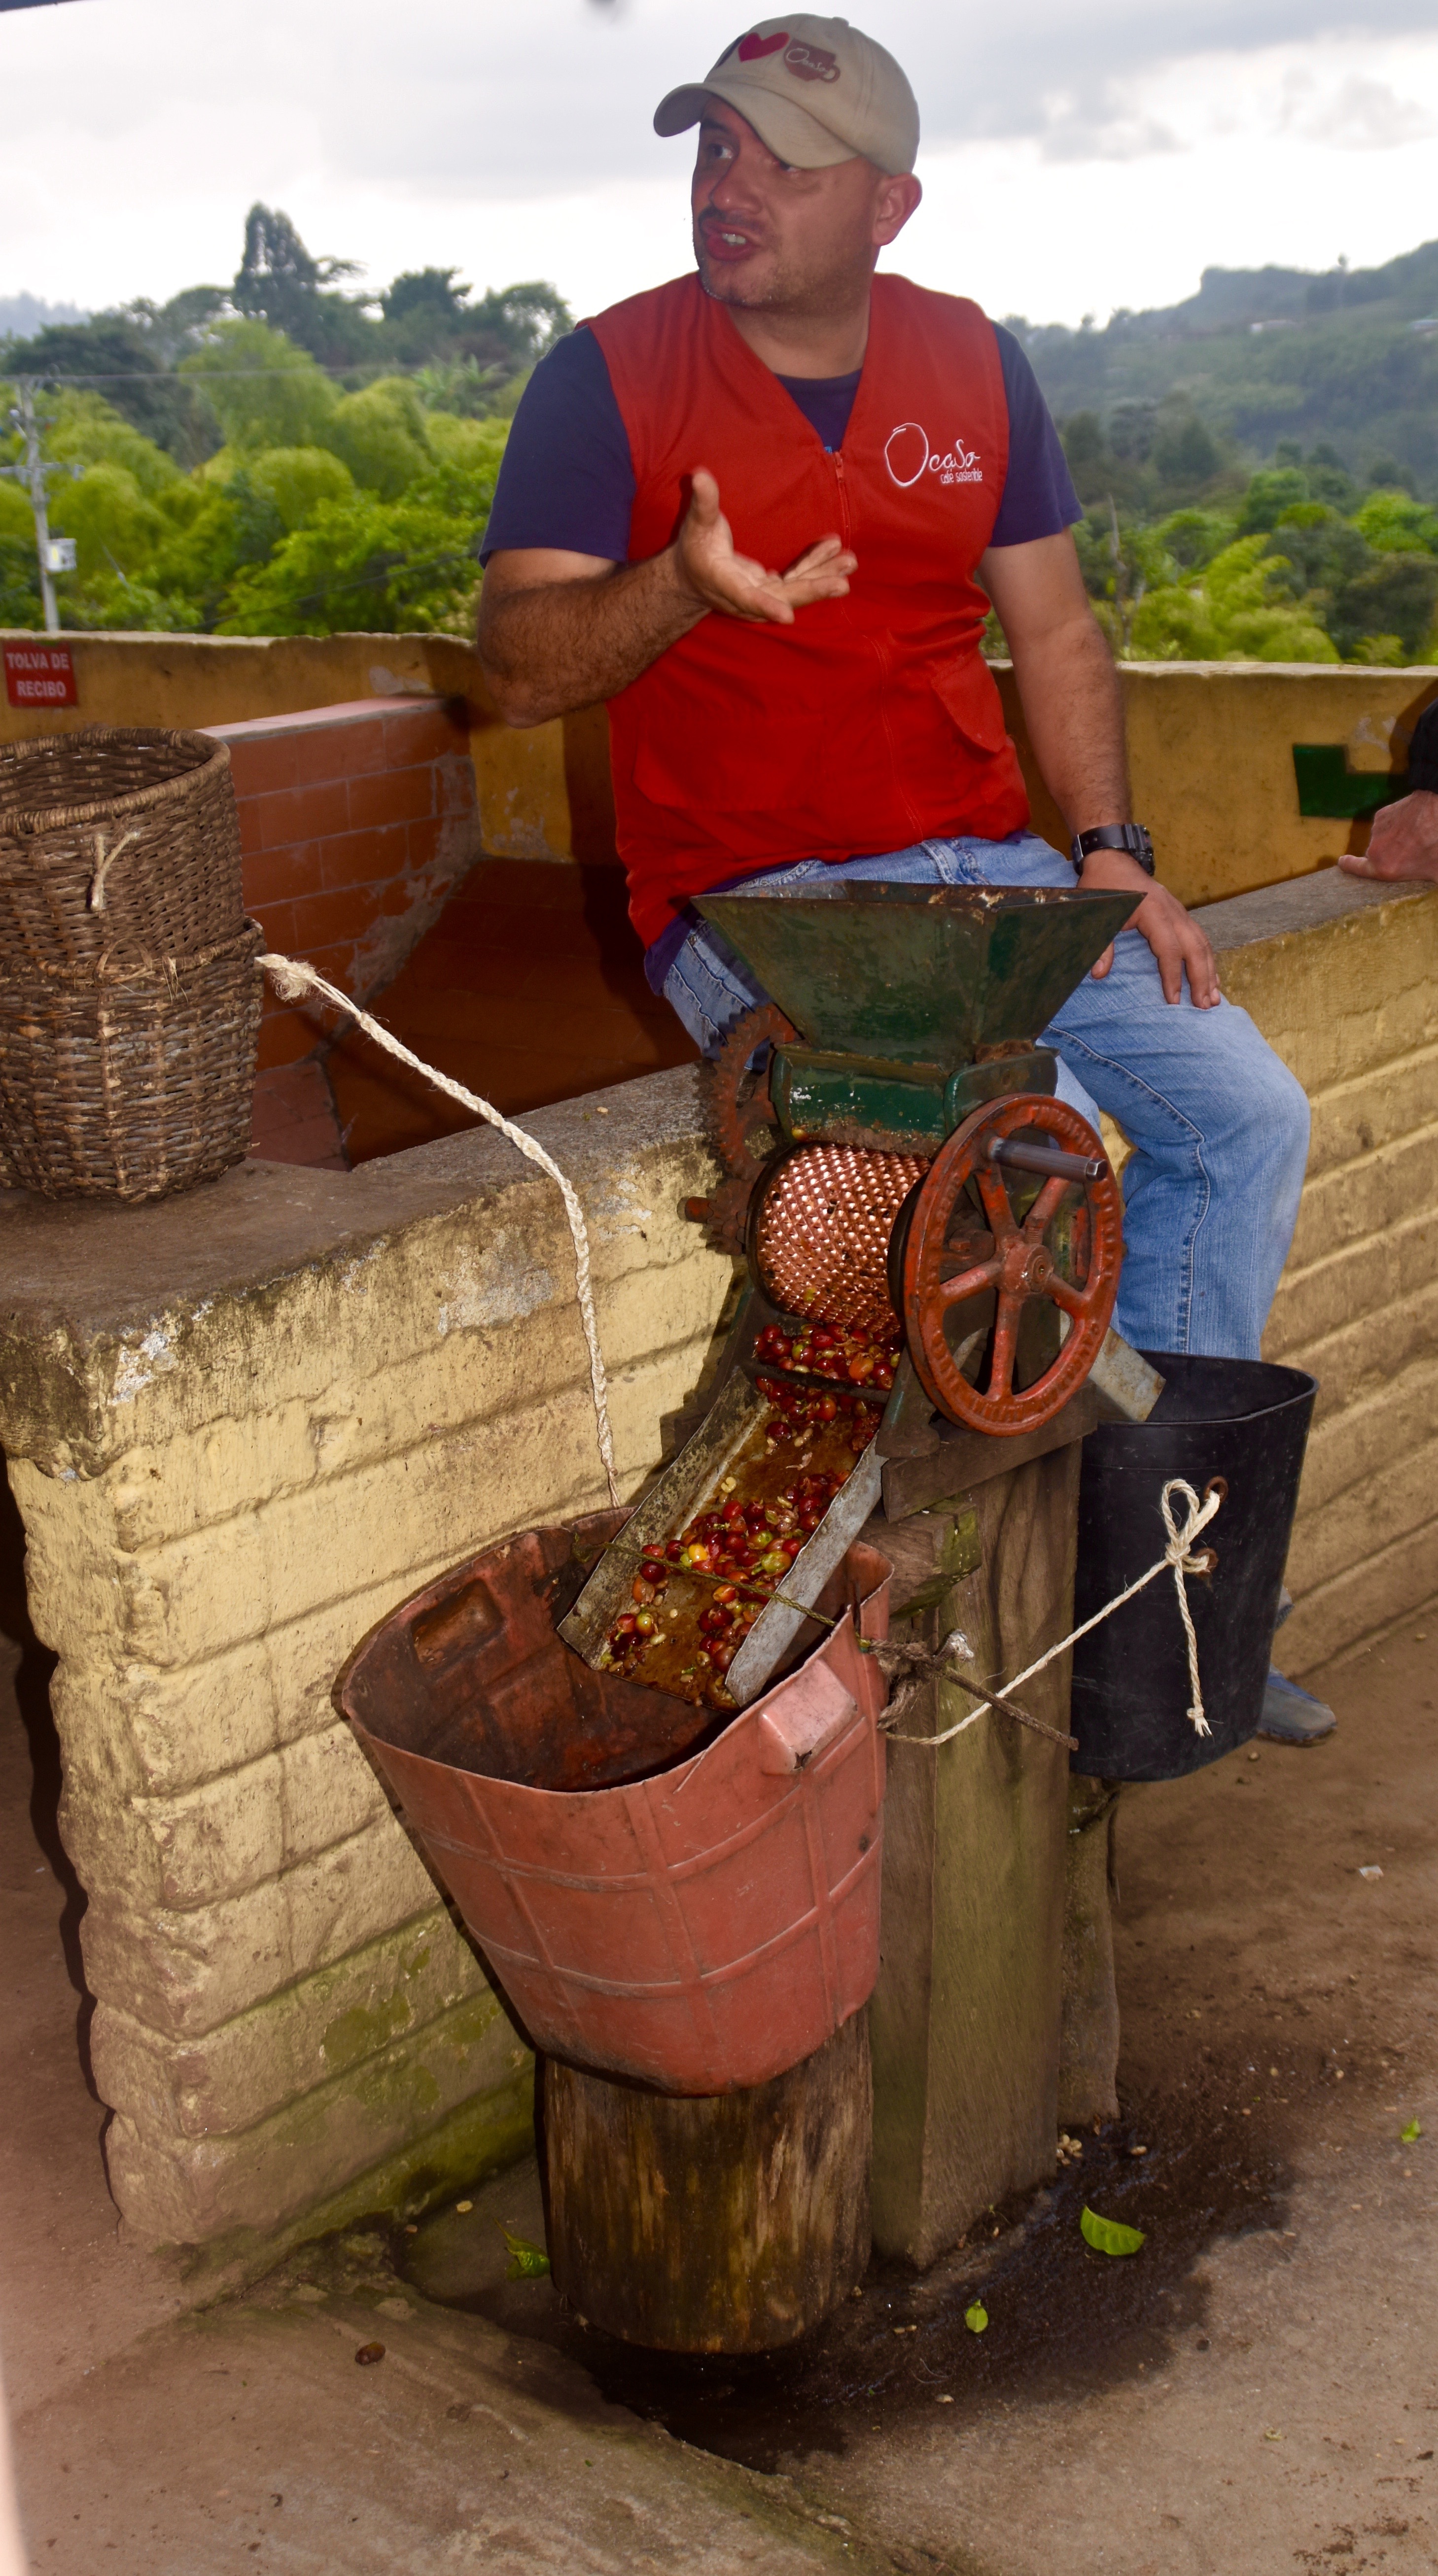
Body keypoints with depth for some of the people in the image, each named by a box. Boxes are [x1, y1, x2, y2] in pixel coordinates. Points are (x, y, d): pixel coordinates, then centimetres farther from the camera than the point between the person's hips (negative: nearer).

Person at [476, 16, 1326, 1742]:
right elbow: (519, 664, -10)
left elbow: (1054, 635, 14)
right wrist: (681, 584, -29)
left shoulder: (972, 366, 10)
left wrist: (1111, 854, 1)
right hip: (753, 903, -5)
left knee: (1246, 1113, -8)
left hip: (986, 867, 6)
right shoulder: (608, 377, -3)